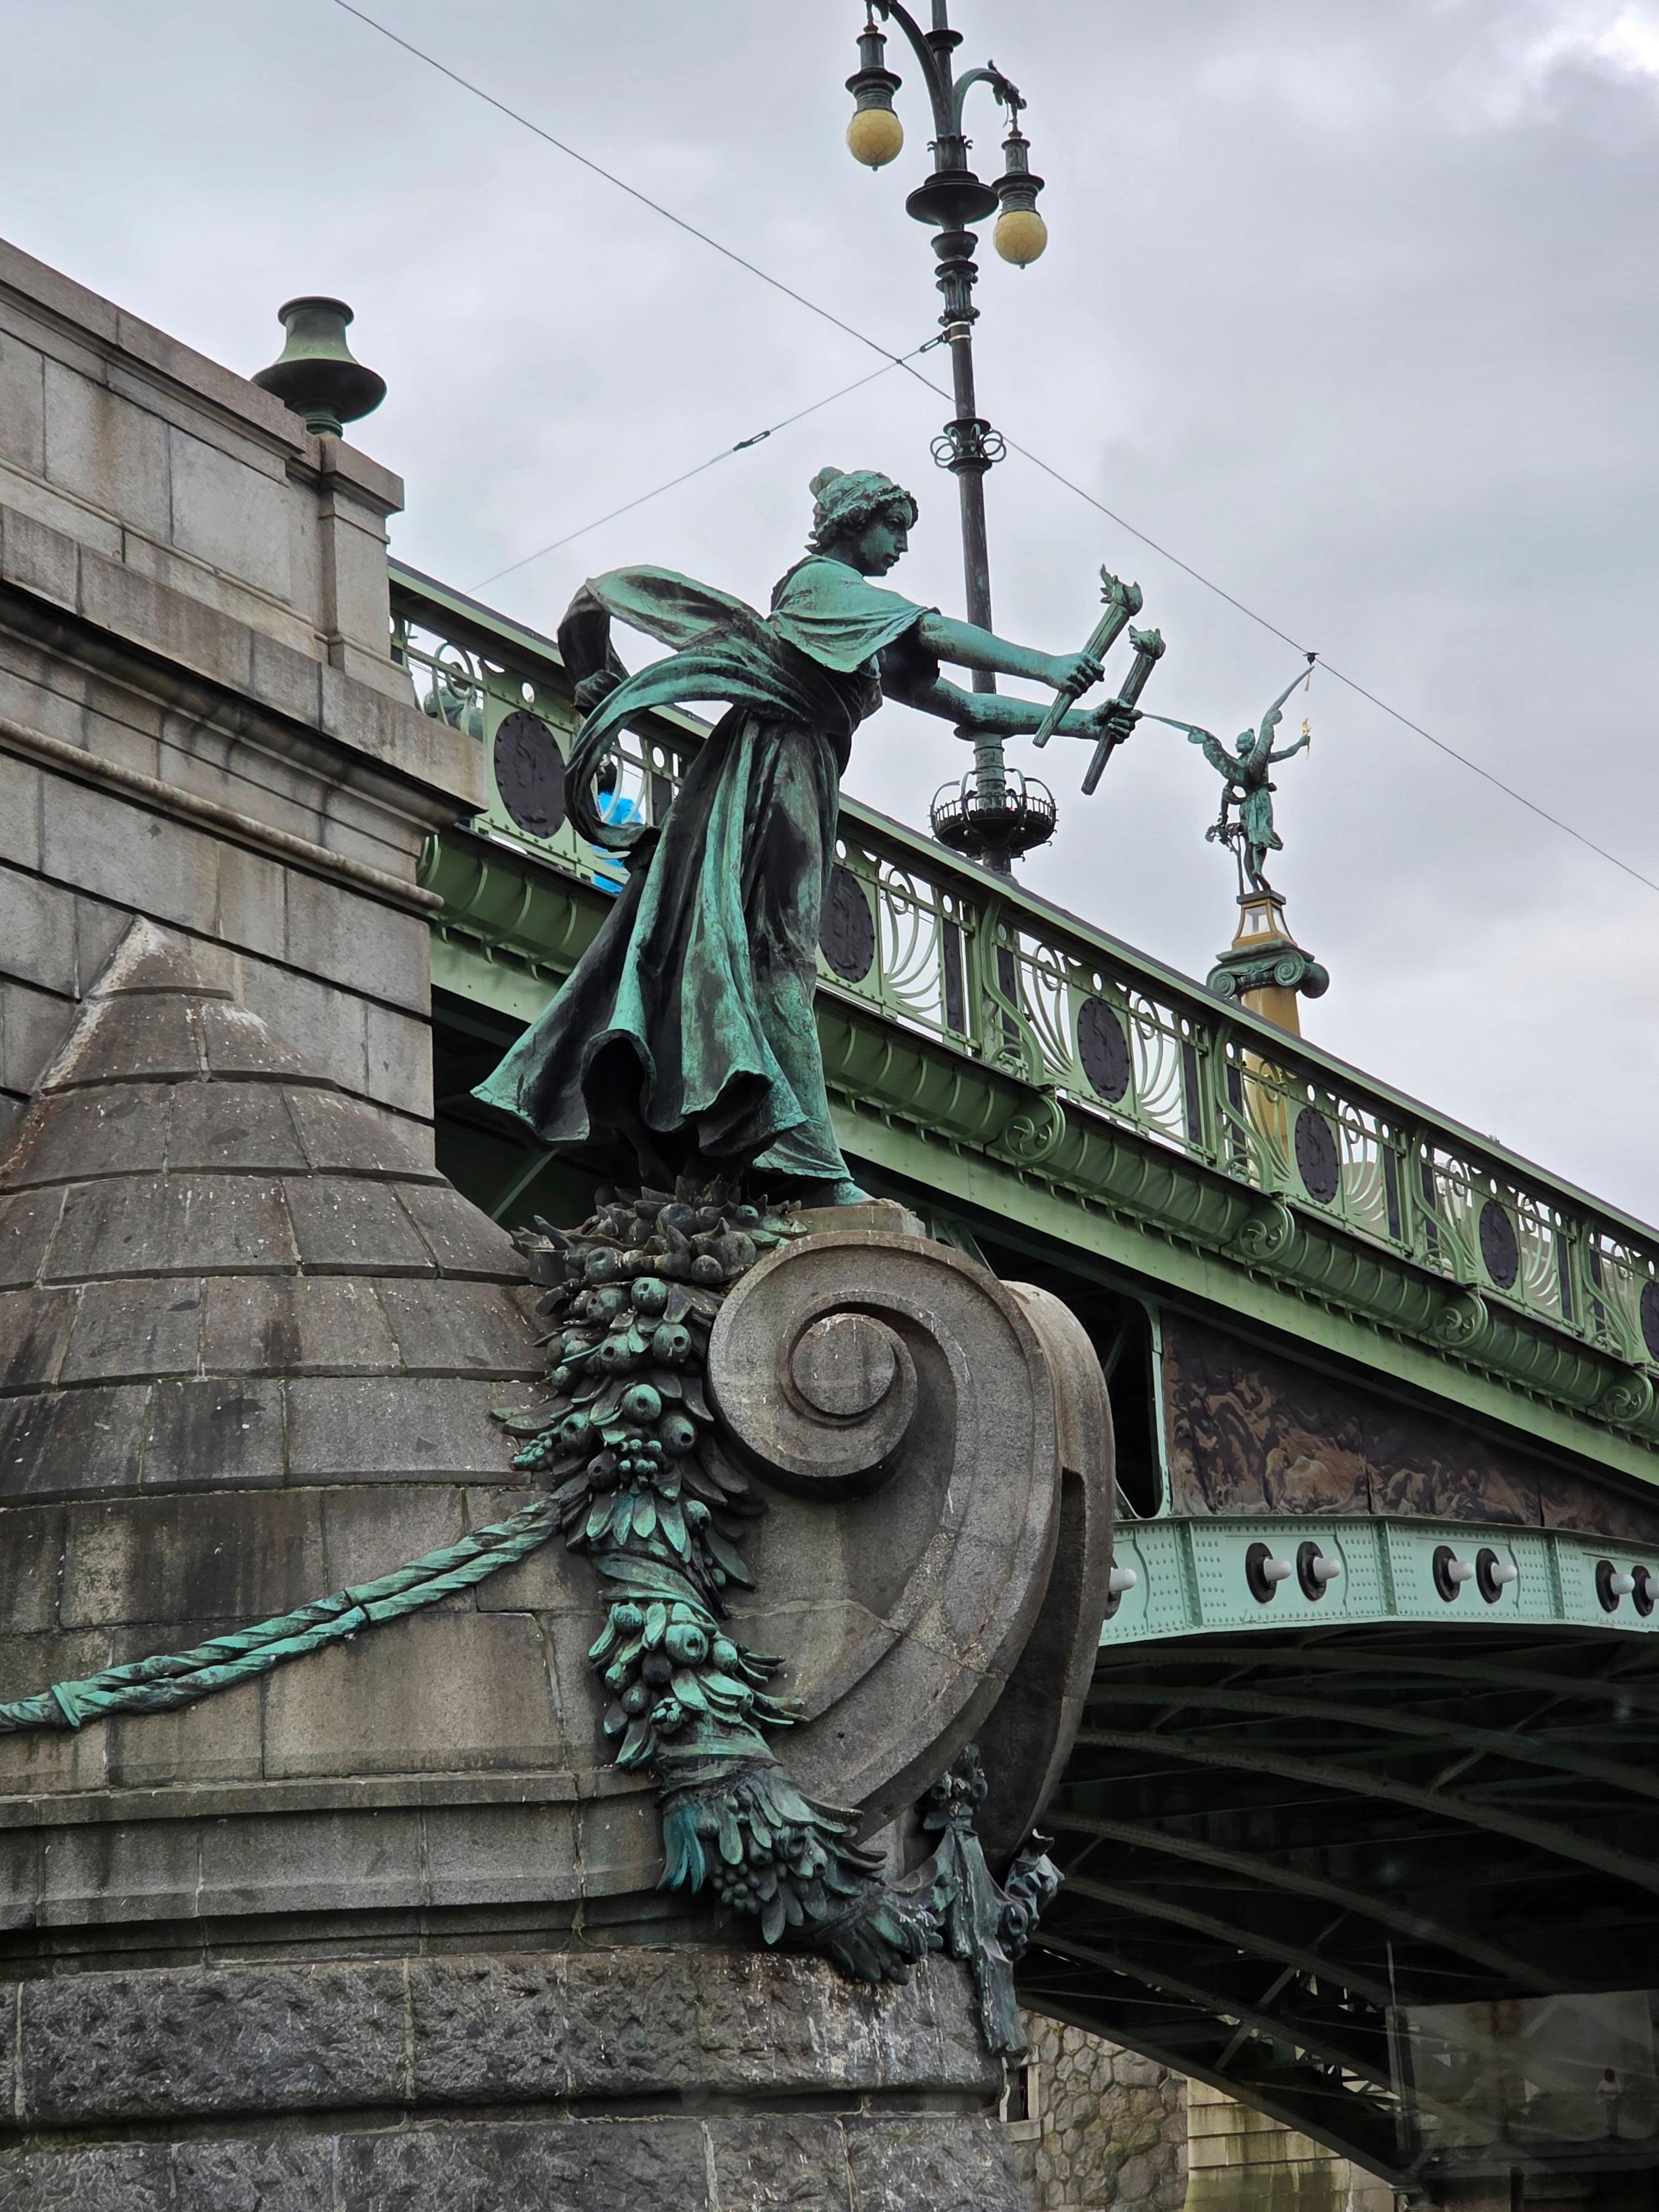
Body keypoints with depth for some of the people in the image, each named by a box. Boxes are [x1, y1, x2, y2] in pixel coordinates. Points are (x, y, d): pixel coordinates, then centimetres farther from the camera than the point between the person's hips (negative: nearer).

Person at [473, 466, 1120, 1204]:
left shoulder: (865, 640, 26)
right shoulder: (821, 580, 0)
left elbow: (966, 706, 25)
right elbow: (933, 631, -13)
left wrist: (1076, 722, 19)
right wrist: (1048, 667, -20)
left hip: (799, 786, 9)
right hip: (770, 771, -9)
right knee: (771, 953, -16)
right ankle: (804, 1157, -25)